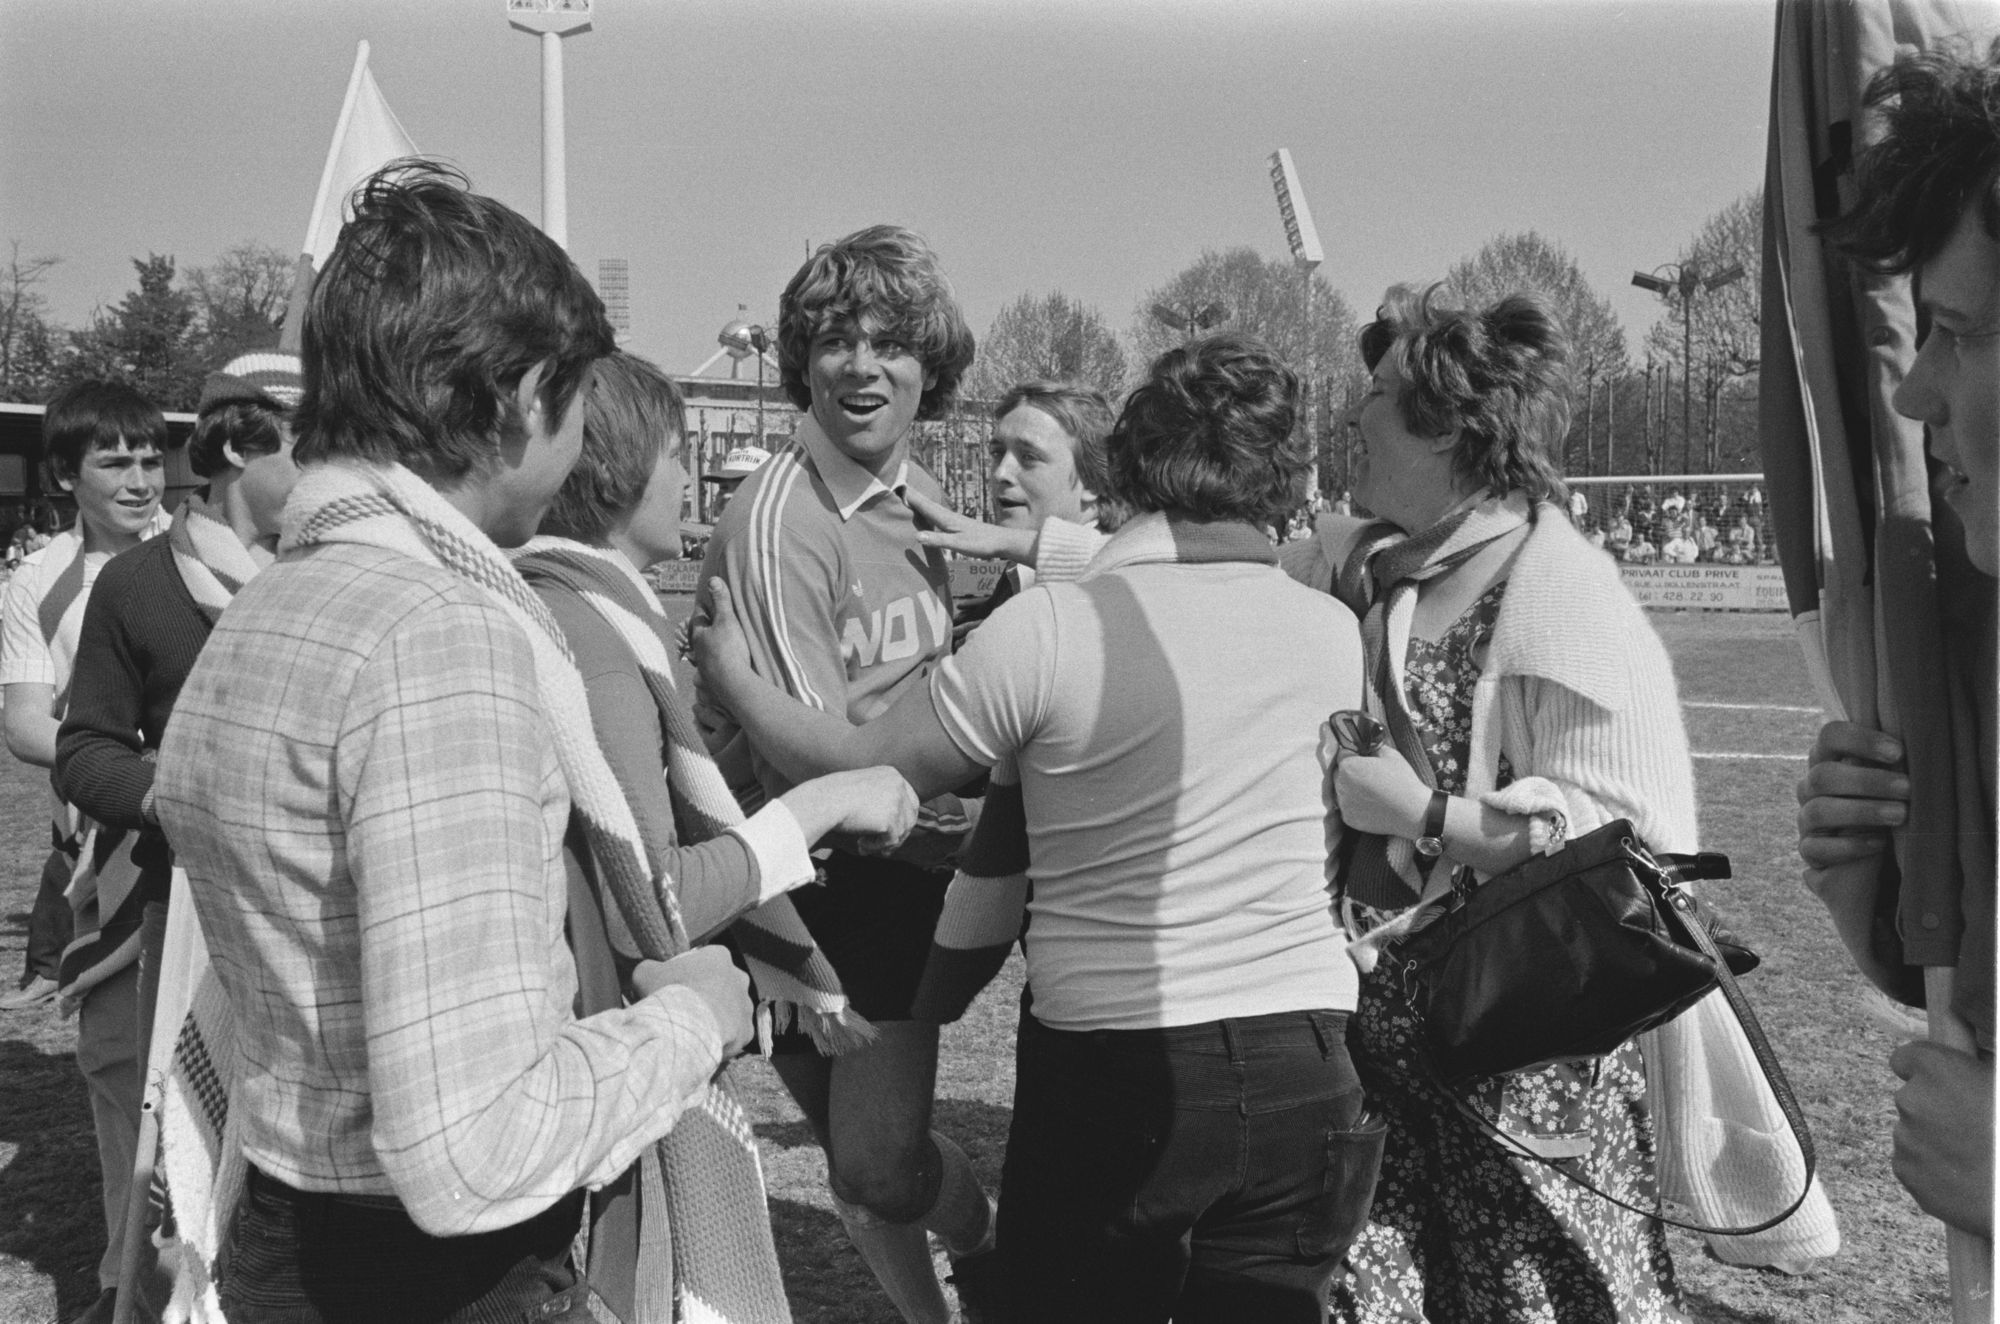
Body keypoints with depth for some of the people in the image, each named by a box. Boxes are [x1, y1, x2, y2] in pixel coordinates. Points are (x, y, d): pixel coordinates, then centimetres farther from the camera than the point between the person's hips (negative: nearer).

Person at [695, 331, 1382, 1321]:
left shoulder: (1049, 627, -14)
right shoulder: (1333, 632, -1)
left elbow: (858, 771, -6)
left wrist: (733, 674, 13)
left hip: (1110, 1068, -3)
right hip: (1301, 1069, 3)